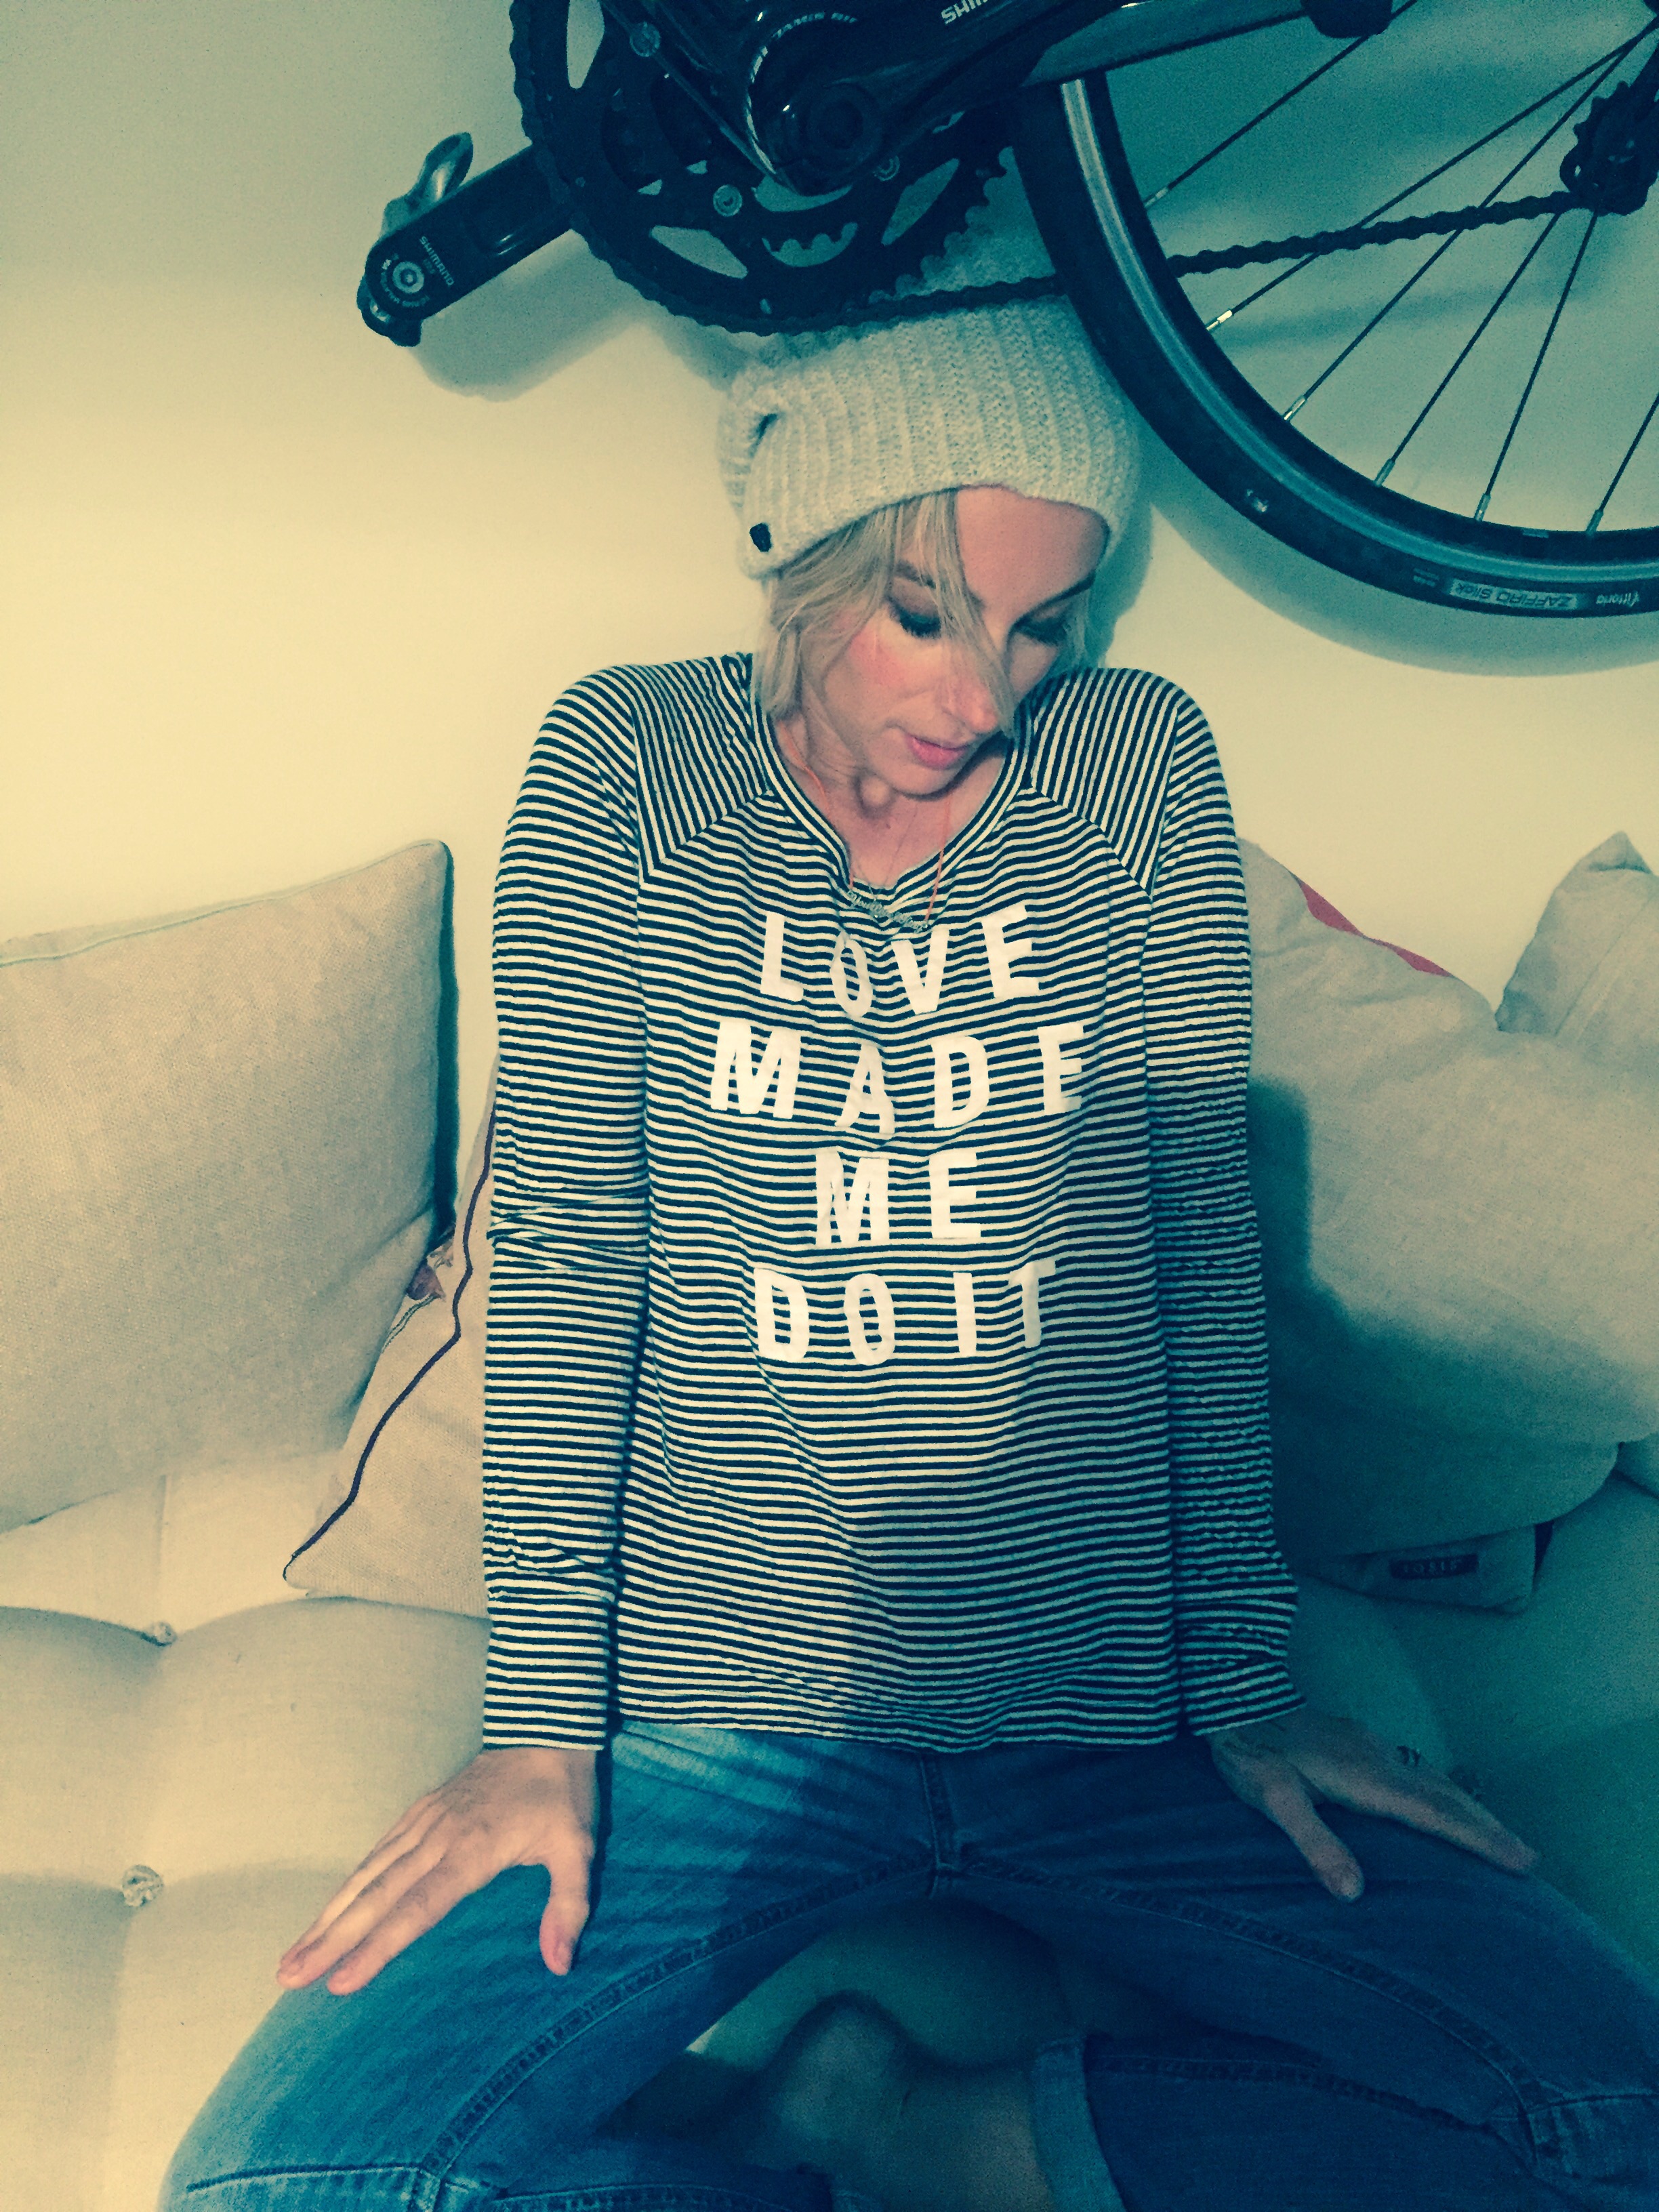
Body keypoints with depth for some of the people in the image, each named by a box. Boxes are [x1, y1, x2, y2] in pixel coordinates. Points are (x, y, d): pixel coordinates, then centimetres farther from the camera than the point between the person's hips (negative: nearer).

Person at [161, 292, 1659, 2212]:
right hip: (715, 1712, -1)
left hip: (1114, 1715, 2)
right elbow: (565, 1255, -4)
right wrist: (542, 1718, -6)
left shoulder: (1142, 764, 0)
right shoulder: (621, 768, -3)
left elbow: (1202, 1238, 1)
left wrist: (1243, 1676, 0)